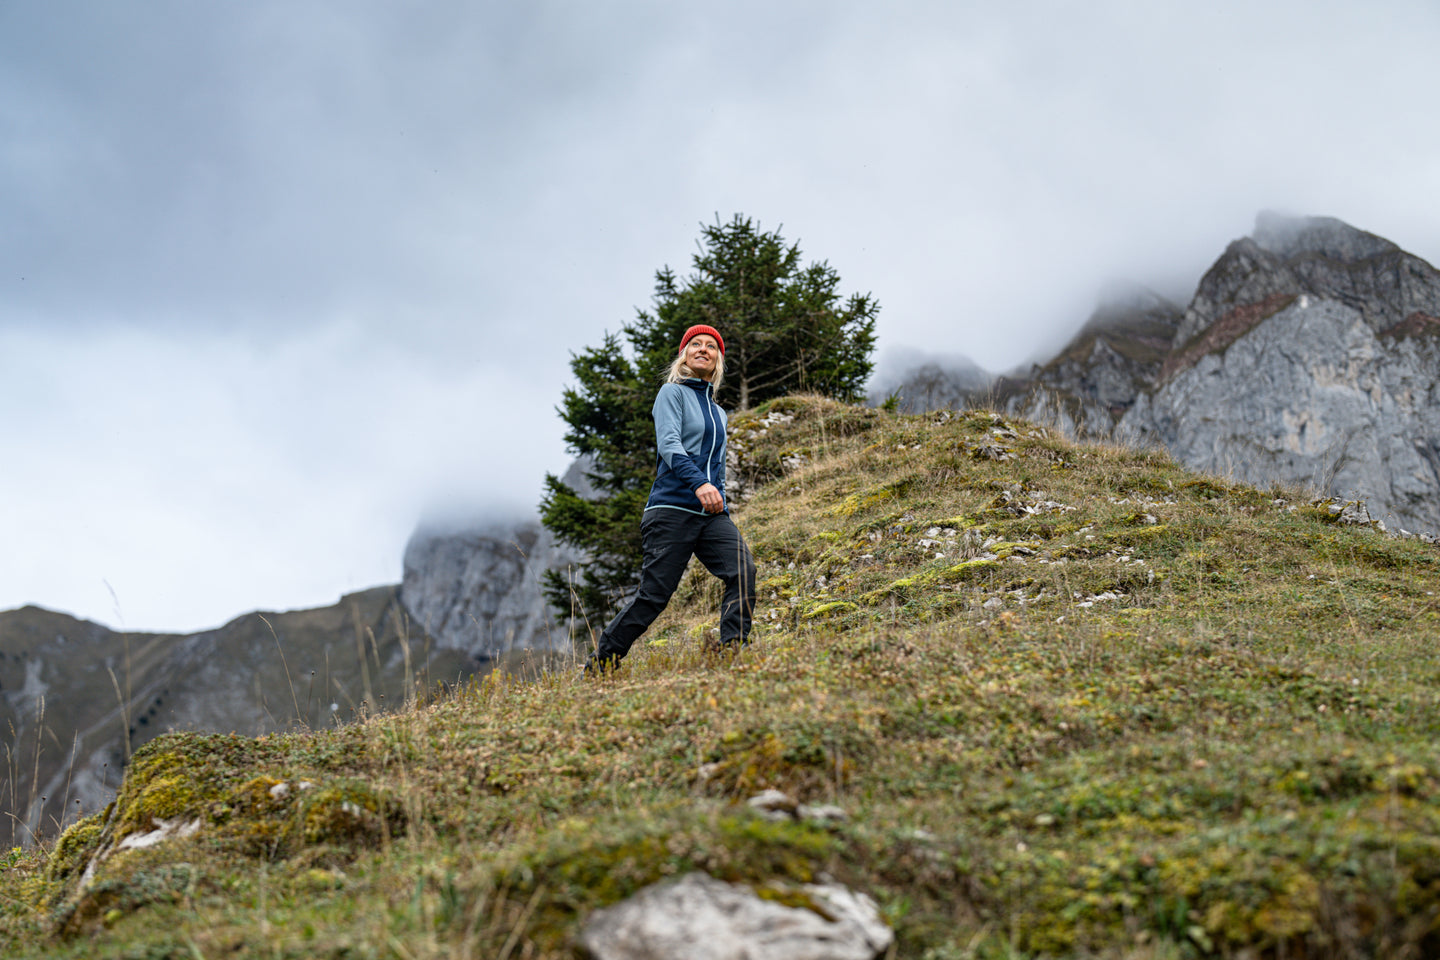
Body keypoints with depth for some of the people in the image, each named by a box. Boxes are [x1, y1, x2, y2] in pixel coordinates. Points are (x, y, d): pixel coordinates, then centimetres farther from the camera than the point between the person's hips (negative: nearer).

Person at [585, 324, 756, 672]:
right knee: (654, 594, -8)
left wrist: (721, 507, 21)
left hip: (712, 513, 6)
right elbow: (668, 443, -13)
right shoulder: (672, 393, 3)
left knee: (743, 569, -20)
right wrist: (699, 483, -29)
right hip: (672, 508, -6)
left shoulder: (719, 413, 24)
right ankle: (600, 663, 6)